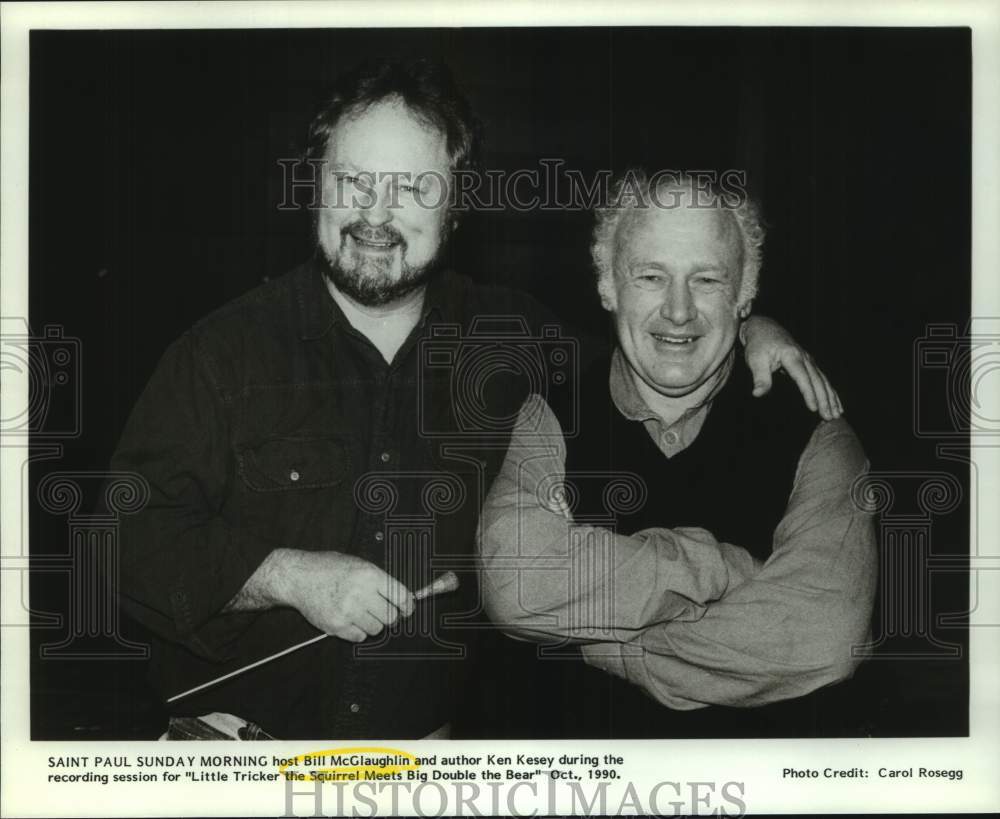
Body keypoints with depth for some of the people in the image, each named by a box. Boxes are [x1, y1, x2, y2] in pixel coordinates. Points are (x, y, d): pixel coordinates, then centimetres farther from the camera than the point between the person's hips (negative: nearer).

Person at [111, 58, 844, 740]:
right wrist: (287, 575, -18)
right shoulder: (224, 349, -4)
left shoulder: (517, 341, 4)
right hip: (238, 728, -2)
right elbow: (135, 534, -5)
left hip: (441, 734, 2)